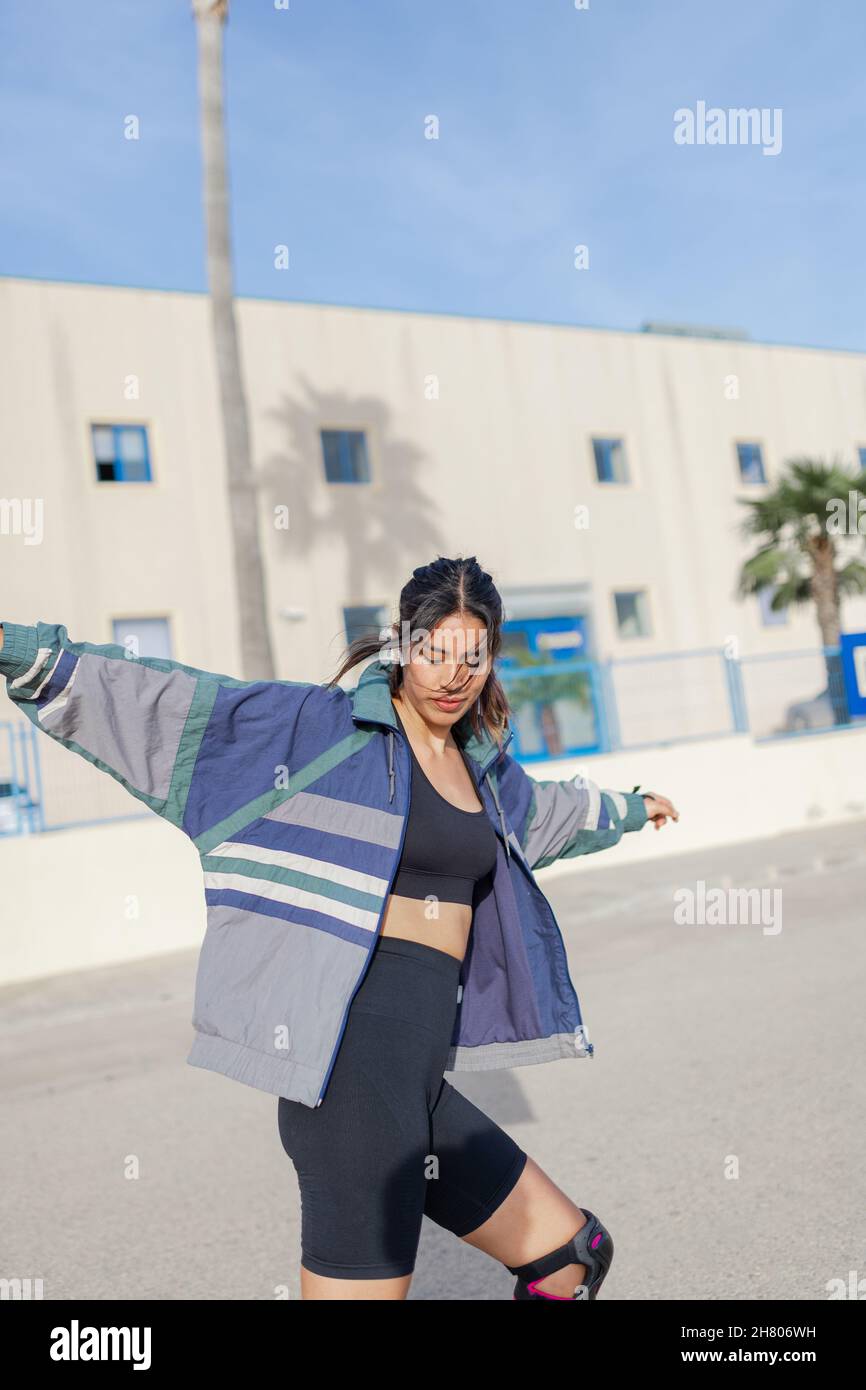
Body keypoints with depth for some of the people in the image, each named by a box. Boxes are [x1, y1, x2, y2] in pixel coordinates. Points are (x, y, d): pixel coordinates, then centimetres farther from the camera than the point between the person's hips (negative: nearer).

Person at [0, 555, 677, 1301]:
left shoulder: (482, 764, 16)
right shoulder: (321, 727, -4)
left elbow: (545, 810, 37)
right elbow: (173, 705, -10)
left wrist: (629, 808, 53)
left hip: (419, 1063, 8)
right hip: (347, 1054, -7)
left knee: (573, 1254, 11)